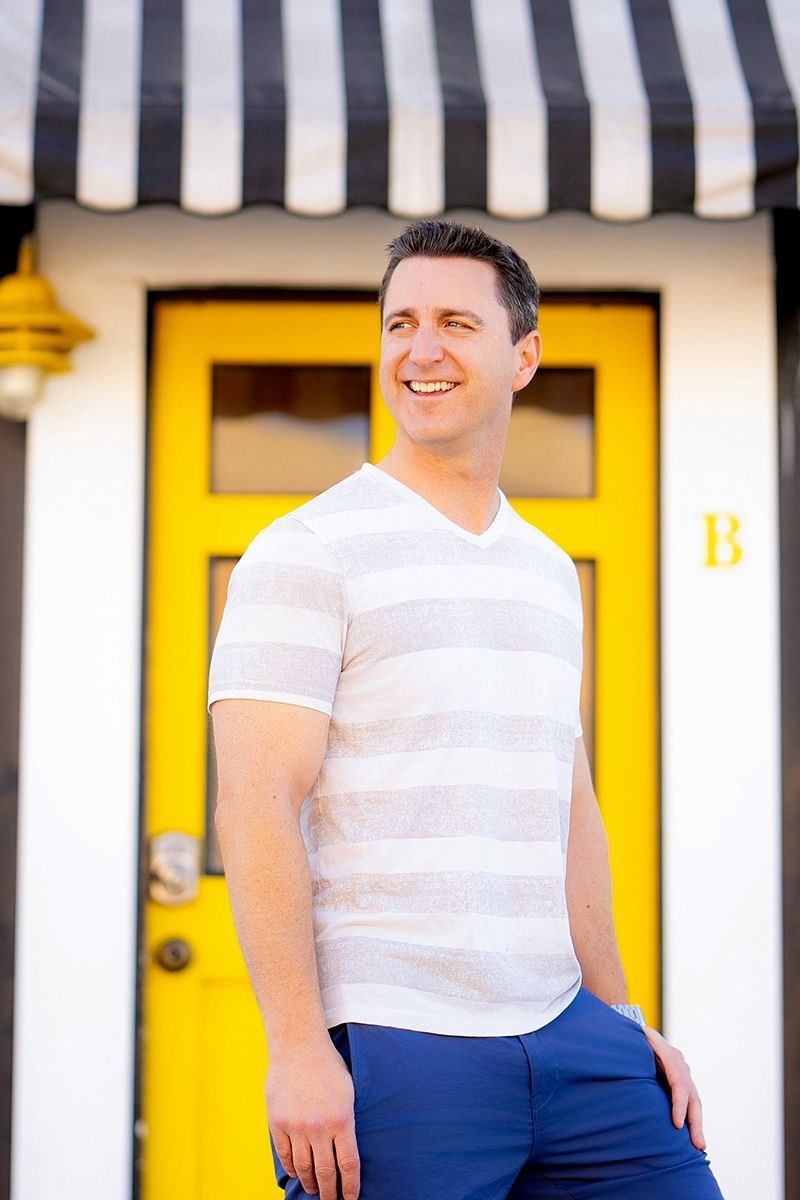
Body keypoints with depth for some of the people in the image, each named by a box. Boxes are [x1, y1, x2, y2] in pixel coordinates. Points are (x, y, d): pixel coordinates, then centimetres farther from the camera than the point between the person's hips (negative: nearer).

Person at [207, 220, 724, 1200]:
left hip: (563, 1034, 6)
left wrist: (620, 1019, 18)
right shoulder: (306, 552, -5)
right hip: (385, 1050, -6)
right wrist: (296, 1047, -18)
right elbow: (255, 806, -12)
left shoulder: (549, 570, 15)